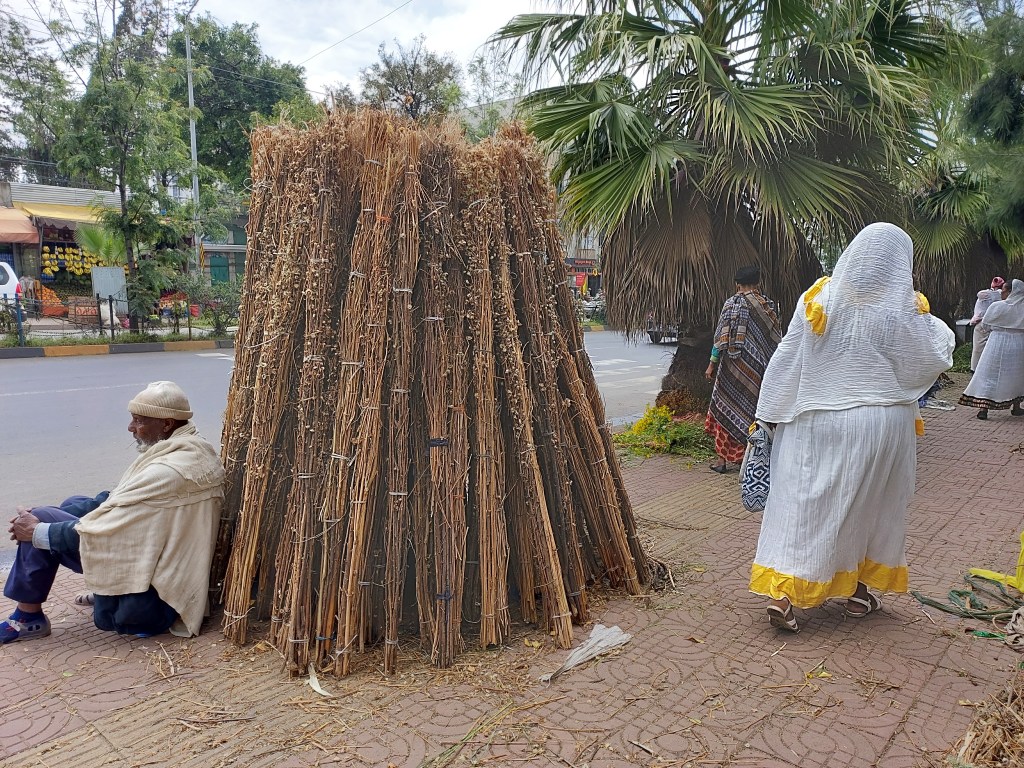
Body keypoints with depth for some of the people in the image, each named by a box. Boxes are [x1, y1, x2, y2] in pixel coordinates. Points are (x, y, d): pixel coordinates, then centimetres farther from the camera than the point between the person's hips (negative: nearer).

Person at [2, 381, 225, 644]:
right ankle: (108, 589, 21)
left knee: (40, 525, -5)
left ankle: (28, 618, 11)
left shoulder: (169, 472, -29)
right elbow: (119, 501, 10)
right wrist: (53, 515, 4)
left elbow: (105, 529, -22)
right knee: (74, 505, 18)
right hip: (170, 568, 9)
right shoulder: (189, 449, 1)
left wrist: (37, 532, -6)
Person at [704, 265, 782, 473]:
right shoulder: (768, 305, 6)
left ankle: (722, 459, 6)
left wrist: (712, 364, -6)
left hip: (734, 365, -4)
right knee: (755, 408, 13)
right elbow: (776, 338, 8)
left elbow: (722, 336, -11)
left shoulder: (733, 303, -7)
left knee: (726, 408, 5)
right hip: (759, 369, 4)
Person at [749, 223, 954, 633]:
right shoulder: (903, 308, -10)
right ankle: (858, 591, 29)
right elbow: (932, 361, 2)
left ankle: (781, 594, 1)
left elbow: (787, 358, -2)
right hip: (880, 424, -1)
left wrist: (770, 413, 4)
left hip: (815, 422, 2)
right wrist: (934, 326, 19)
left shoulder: (818, 298, -3)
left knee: (802, 502, 5)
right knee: (870, 506, 15)